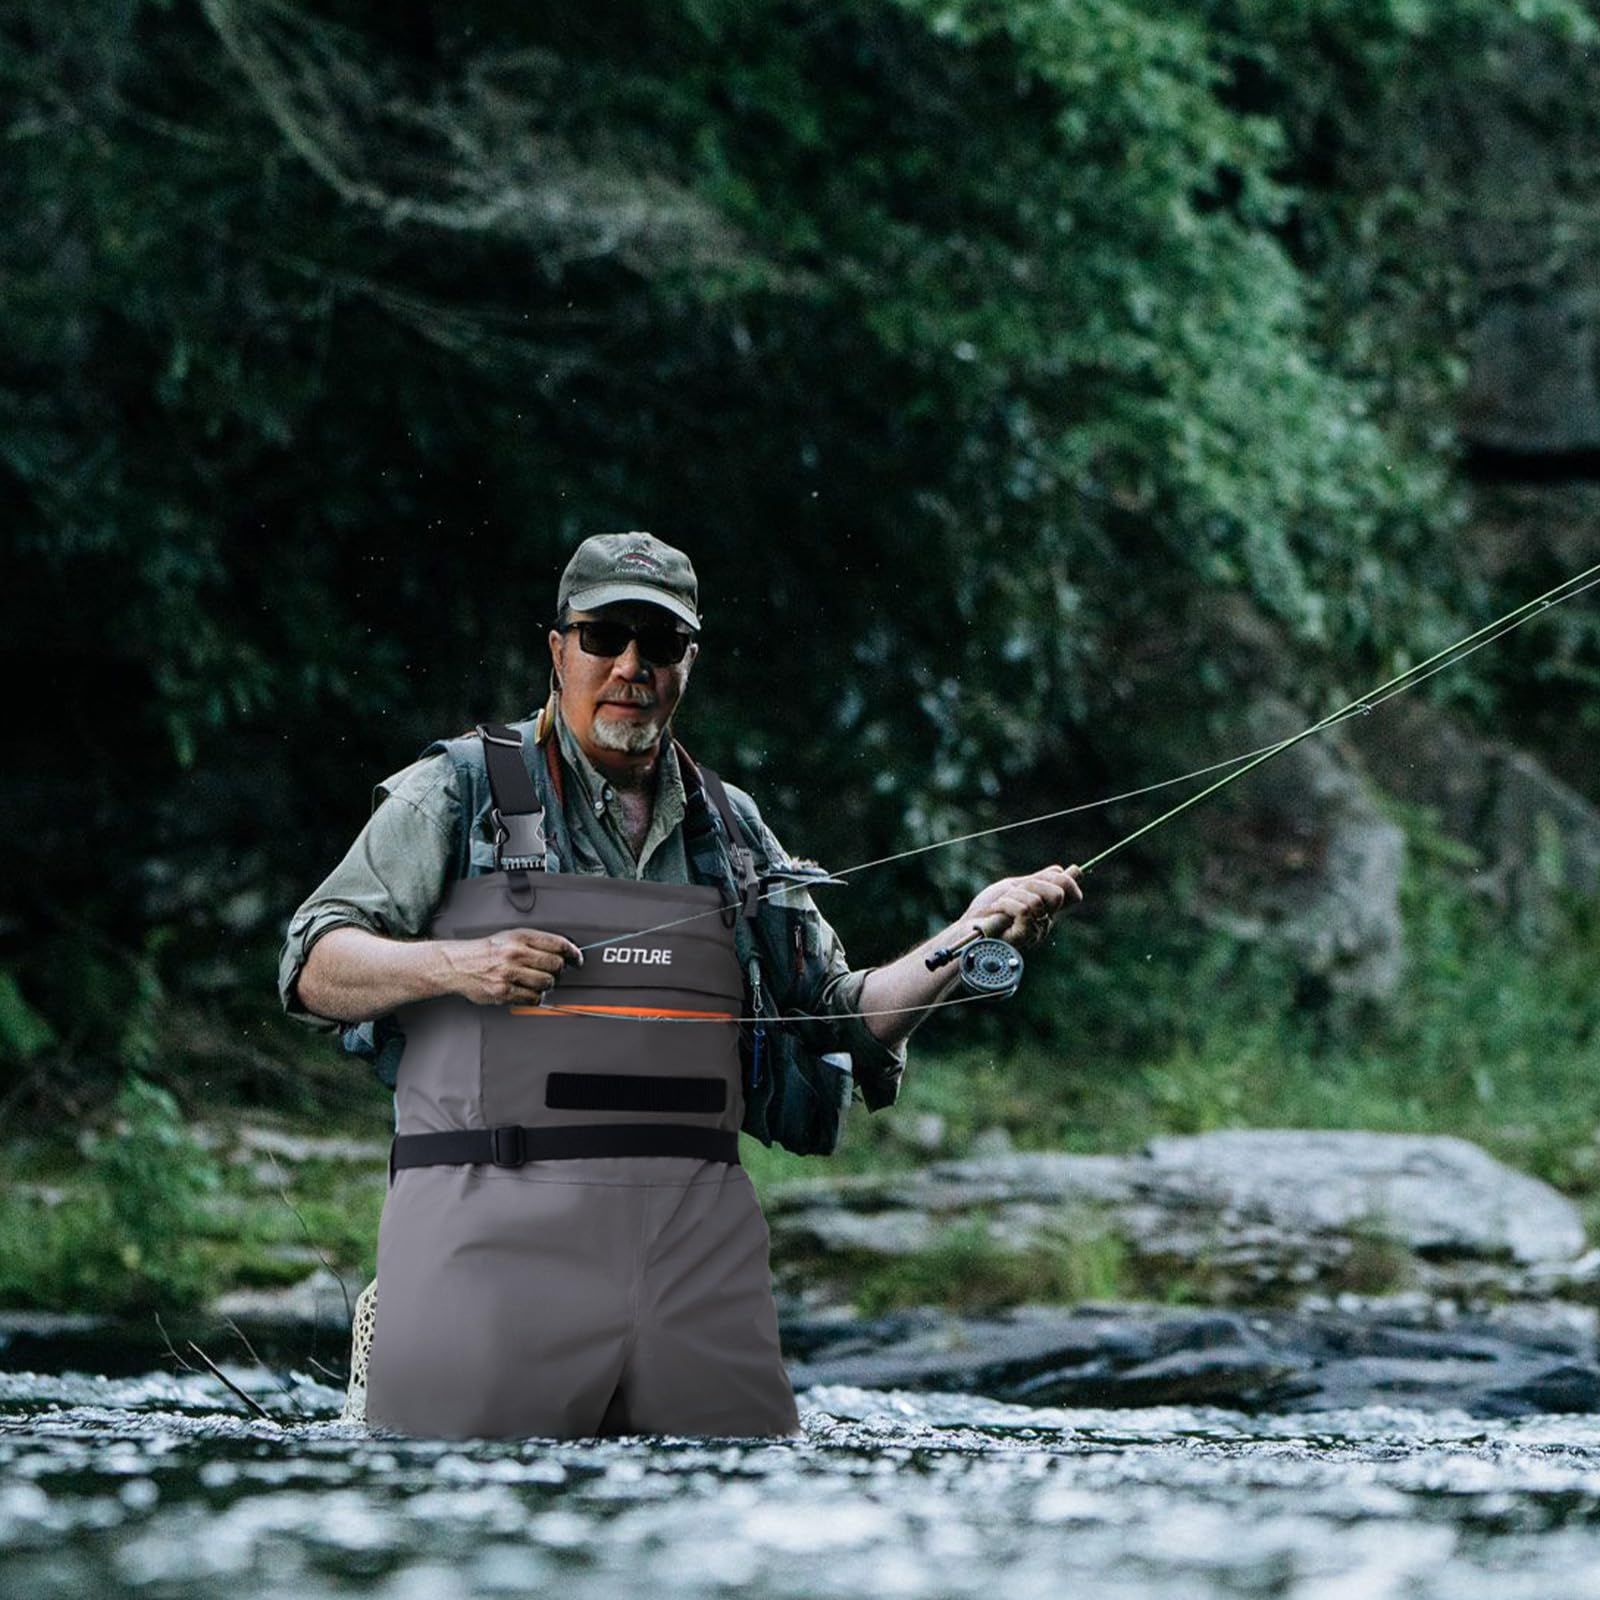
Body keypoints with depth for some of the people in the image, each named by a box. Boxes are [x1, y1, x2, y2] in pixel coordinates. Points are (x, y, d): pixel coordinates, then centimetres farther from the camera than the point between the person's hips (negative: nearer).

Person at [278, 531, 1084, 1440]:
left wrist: (969, 937, 8)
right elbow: (315, 971, 2)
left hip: (700, 1231, 4)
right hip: (498, 1221, -4)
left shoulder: (730, 827, 20)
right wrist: (454, 966, -15)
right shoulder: (461, 792, 7)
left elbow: (839, 1022, 22)